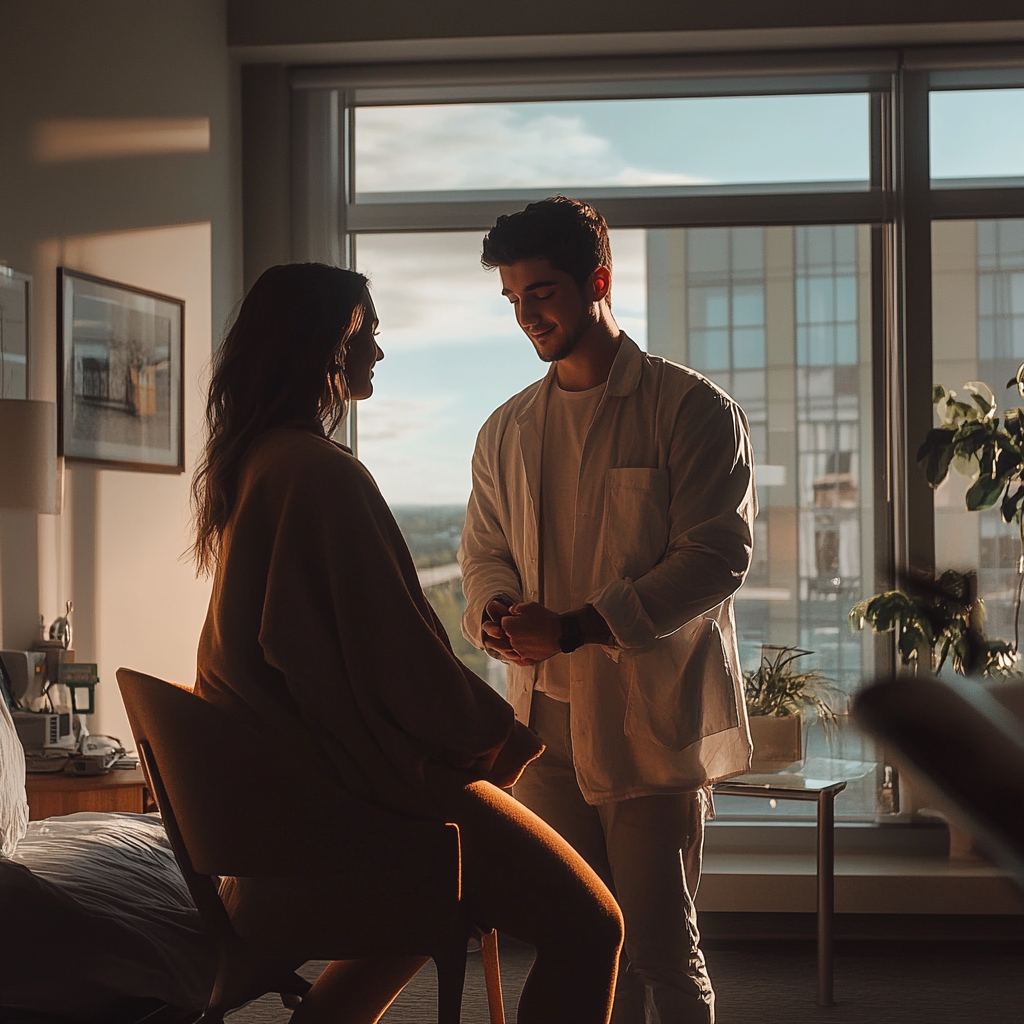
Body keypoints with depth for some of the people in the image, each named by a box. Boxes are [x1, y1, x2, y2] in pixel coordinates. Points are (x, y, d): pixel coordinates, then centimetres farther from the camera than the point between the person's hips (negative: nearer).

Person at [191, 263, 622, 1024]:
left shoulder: (249, 462, 11)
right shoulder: (324, 473, -19)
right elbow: (395, 652, -20)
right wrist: (501, 734, -4)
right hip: (359, 773, -10)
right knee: (589, 929, -10)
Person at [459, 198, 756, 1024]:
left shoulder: (692, 410, -4)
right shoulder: (506, 431, 14)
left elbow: (715, 555, -11)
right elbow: (484, 546, 20)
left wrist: (574, 628, -18)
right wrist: (496, 613, -6)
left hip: (653, 720, -5)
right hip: (546, 717, 5)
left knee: (661, 946, -2)